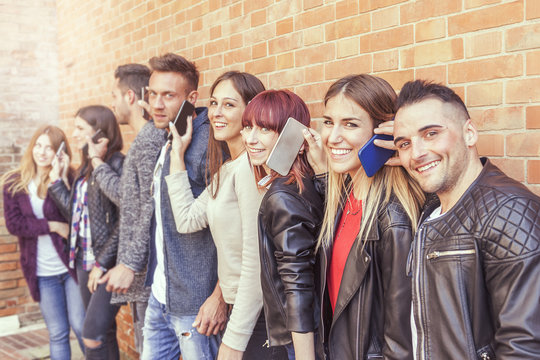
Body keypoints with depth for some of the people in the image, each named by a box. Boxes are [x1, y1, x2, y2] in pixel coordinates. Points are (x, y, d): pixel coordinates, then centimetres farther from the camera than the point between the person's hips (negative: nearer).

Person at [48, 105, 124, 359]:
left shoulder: (116, 163, -13)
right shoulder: (86, 167, 12)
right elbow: (74, 212, 8)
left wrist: (102, 263, -16)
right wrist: (57, 180, 9)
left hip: (109, 264, -8)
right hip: (85, 262, 8)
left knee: (92, 335, -6)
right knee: (104, 332, 15)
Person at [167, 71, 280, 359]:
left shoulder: (250, 168, -20)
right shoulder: (225, 169, 10)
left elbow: (256, 262, -22)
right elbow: (187, 220, 7)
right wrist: (177, 155, 8)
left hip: (258, 318, -9)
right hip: (238, 308, 9)